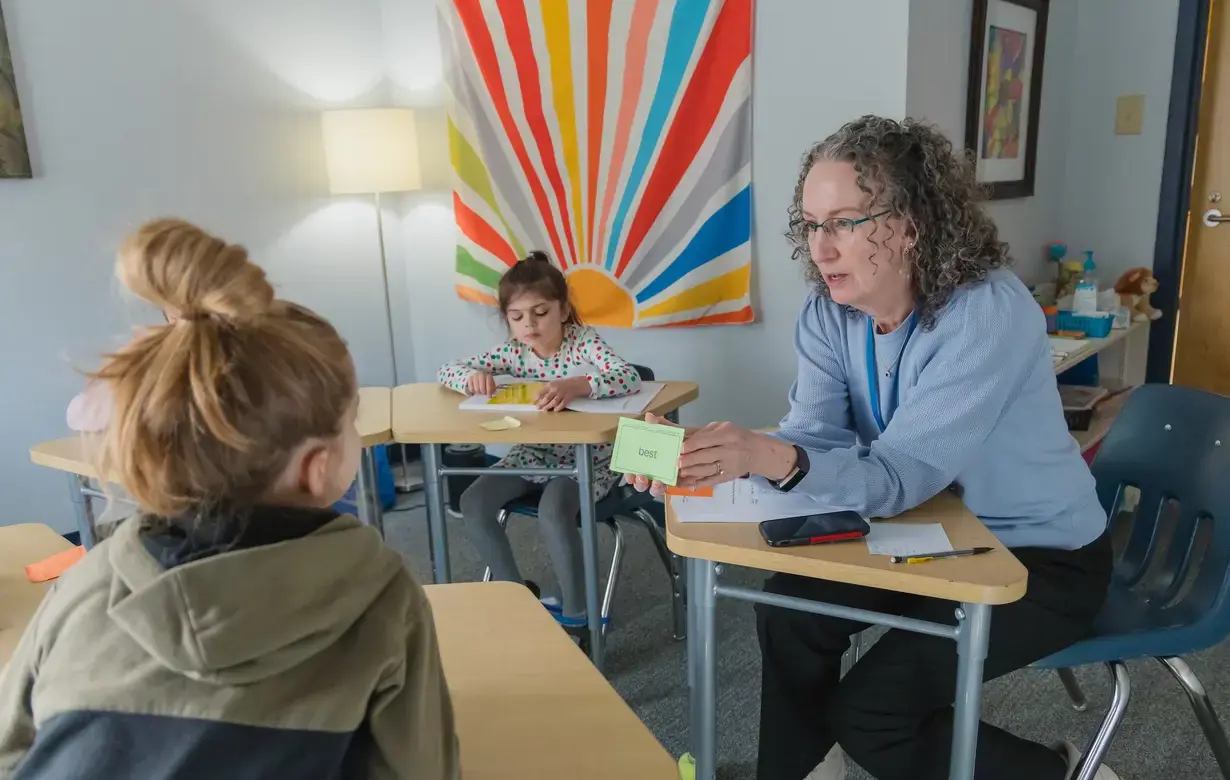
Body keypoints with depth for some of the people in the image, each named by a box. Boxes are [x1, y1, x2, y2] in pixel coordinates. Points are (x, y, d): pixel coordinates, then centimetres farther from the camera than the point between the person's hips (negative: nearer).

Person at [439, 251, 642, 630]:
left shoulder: (584, 341, -14)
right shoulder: (513, 352, -2)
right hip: (532, 454, 6)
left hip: (586, 457, -5)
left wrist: (577, 386, -50)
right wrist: (472, 376, -21)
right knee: (472, 503, -12)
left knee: (553, 512, -33)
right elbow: (446, 371, 4)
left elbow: (630, 377, -32)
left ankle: (575, 615, -11)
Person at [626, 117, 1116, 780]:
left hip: (1042, 556, -6)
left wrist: (770, 458, -52)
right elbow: (815, 437, -16)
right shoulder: (828, 313, -9)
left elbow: (902, 474, -35)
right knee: (789, 606, -4)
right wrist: (703, 457, -35)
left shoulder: (988, 313, -30)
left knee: (868, 710, -11)